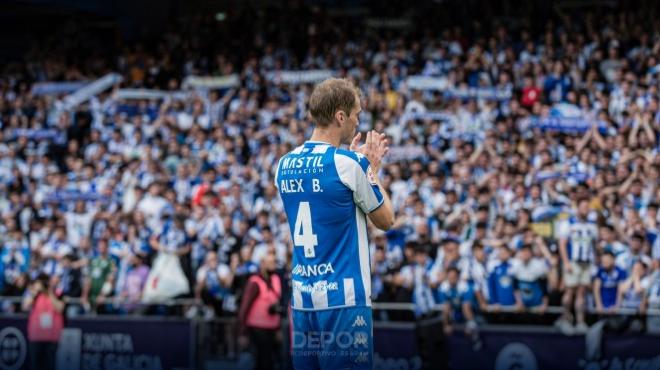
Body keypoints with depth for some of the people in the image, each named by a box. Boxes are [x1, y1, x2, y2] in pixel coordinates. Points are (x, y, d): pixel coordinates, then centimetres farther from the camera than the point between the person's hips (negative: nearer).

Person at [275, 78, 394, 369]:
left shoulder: (285, 164, 8)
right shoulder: (349, 163, -11)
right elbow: (386, 220, 1)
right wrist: (372, 169, 11)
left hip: (301, 298, 7)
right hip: (344, 298, -7)